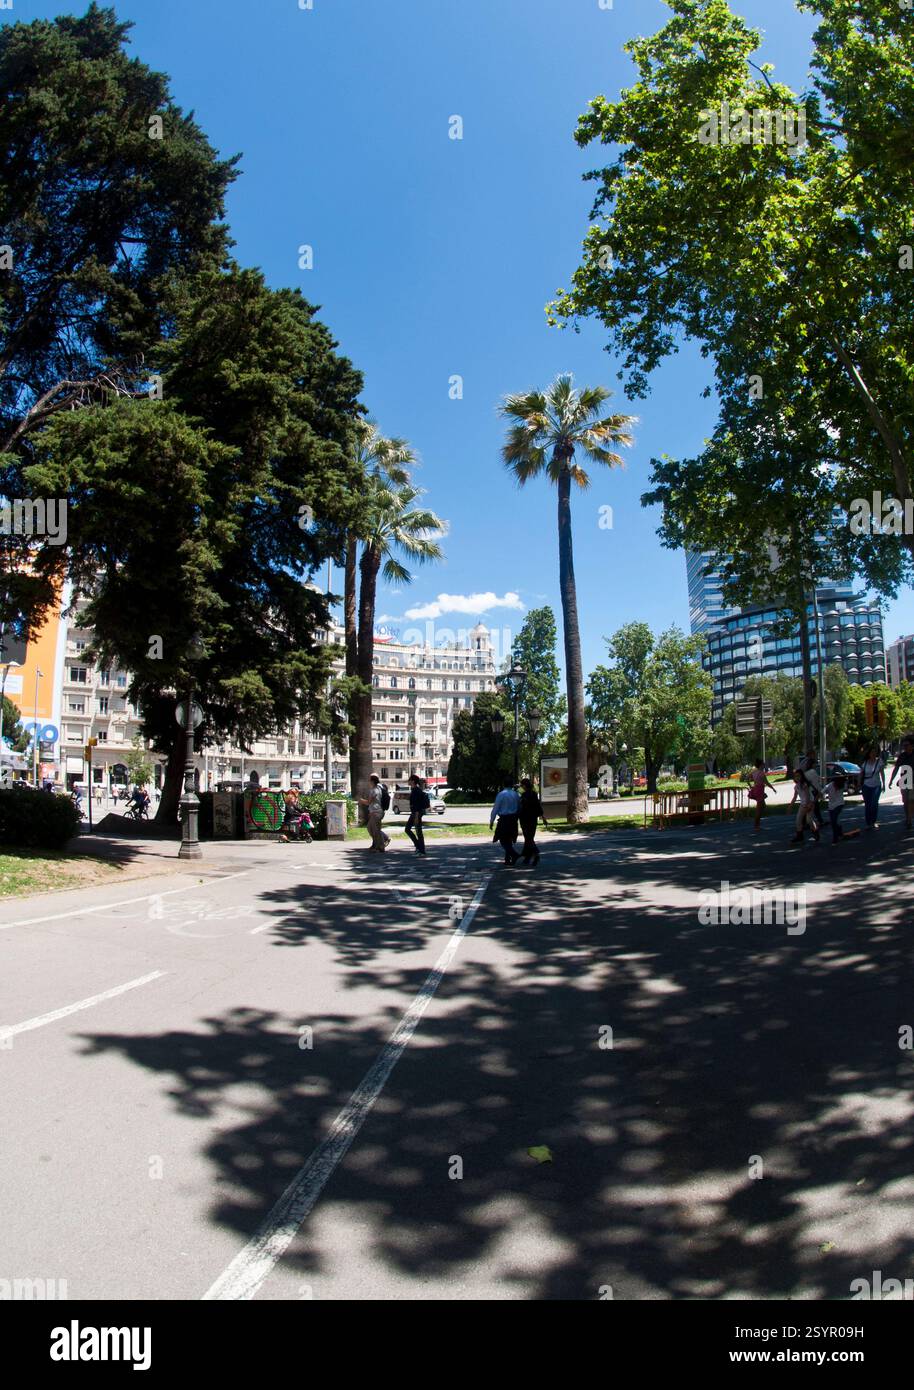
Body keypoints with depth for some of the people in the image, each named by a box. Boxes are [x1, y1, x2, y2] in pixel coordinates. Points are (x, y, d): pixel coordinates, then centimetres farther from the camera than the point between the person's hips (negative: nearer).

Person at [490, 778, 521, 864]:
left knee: (503, 841, 1)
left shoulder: (501, 794, -10)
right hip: (513, 819, 6)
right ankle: (508, 859, 18)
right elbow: (519, 808, 11)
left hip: (504, 819, -6)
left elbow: (495, 808, -10)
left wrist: (491, 821, -5)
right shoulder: (516, 794, 5)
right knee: (509, 840, 15)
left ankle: (514, 854, -15)